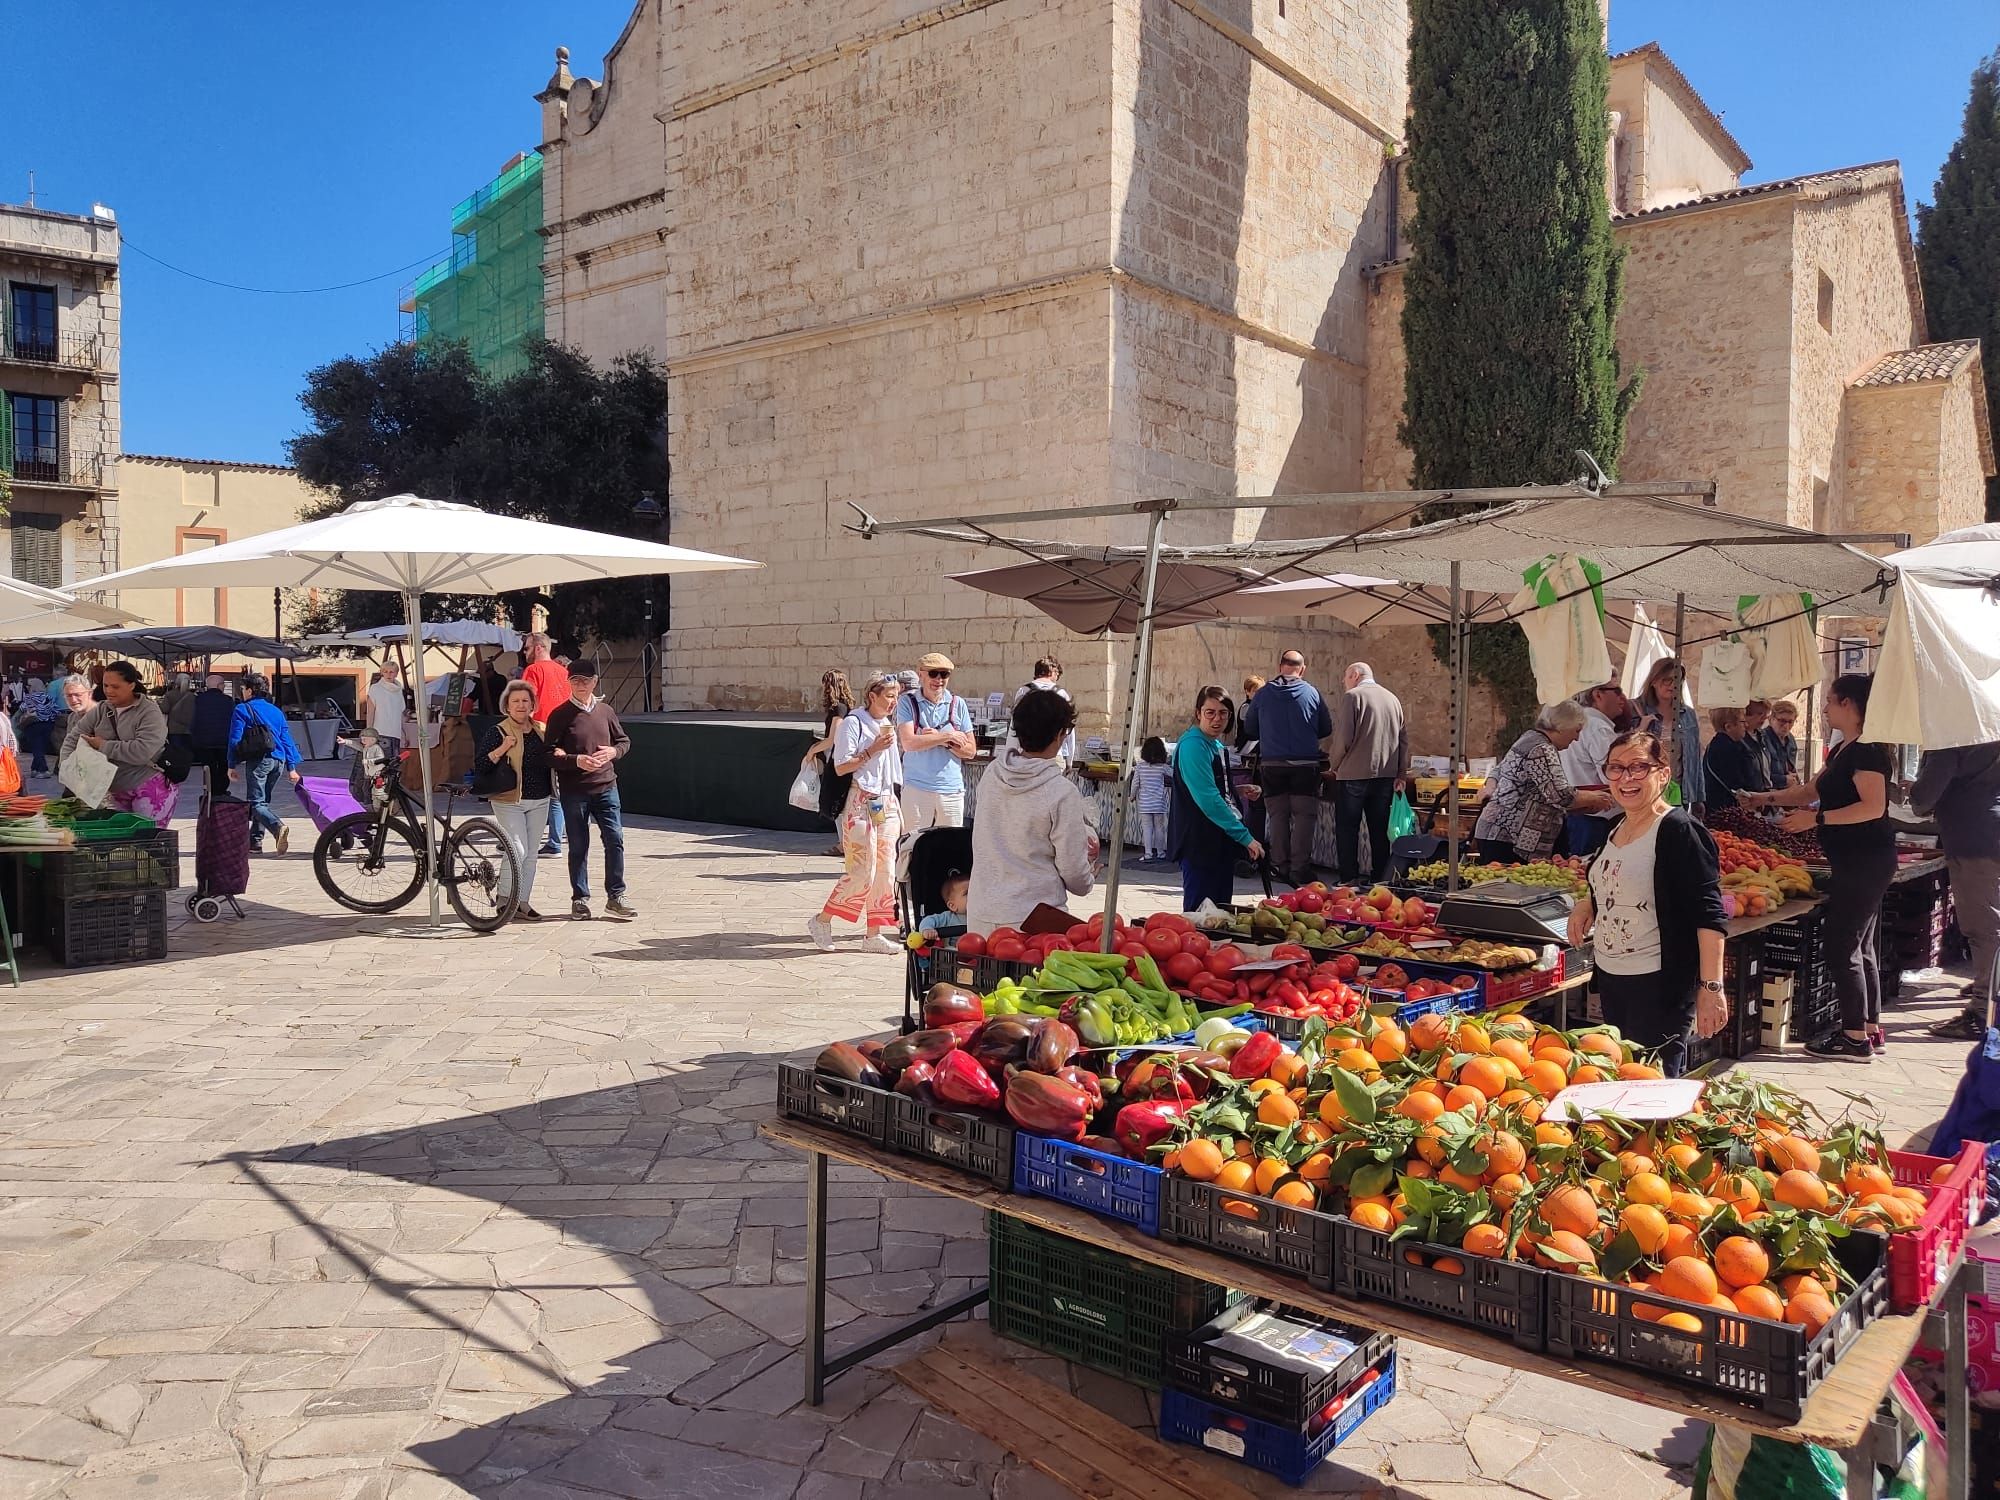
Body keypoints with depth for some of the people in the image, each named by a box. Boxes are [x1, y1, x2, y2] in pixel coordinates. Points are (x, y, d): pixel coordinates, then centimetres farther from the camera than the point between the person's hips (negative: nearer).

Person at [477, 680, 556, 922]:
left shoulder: (541, 731, 10)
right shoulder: (497, 732, -7)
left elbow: (549, 760, 23)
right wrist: (502, 749, -25)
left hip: (539, 802, 6)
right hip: (509, 802, -6)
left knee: (531, 854, 8)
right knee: (517, 851, -11)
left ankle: (523, 903, 17)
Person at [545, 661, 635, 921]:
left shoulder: (606, 711, 7)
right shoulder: (560, 715, -3)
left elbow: (624, 741, 17)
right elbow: (549, 753, -6)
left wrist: (613, 751, -5)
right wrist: (576, 760, -19)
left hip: (606, 786, 3)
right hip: (573, 790, -2)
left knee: (615, 840, -3)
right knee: (578, 846, 5)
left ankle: (615, 897, 6)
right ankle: (580, 899, 16)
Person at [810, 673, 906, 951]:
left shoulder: (888, 725, 16)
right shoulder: (853, 723, -7)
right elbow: (841, 767, -13)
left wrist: (897, 808, 17)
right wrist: (873, 750, -18)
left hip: (887, 804, 8)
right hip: (861, 804, -8)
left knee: (885, 871, 5)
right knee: (862, 872, -10)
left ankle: (875, 934, 10)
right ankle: (821, 921, 5)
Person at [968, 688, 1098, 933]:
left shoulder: (990, 776, 1)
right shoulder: (1062, 793, -15)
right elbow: (1075, 873, -9)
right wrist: (1089, 879, 15)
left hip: (980, 915, 6)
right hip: (1033, 917, -5)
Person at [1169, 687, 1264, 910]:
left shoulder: (1217, 746, 14)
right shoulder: (1192, 745, -16)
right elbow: (1207, 799, -23)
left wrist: (1240, 793, 5)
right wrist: (1245, 836, -23)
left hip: (1222, 842, 9)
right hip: (1199, 842, -9)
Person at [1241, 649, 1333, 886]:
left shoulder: (1263, 693, 1)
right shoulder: (1312, 693, -3)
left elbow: (1249, 729, 8)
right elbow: (1326, 728, 4)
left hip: (1271, 764, 2)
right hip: (1305, 764, -2)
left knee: (1277, 815, 10)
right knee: (1304, 815, 2)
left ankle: (1280, 866, 12)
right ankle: (1300, 868, -2)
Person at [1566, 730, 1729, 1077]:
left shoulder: (1679, 831, -16)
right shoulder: (1616, 828, 8)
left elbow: (1709, 914, -20)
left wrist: (1711, 987, -26)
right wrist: (1587, 903, 5)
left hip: (1659, 984, -8)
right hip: (1610, 975, 9)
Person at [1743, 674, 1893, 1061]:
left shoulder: (1867, 750, -16)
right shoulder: (1843, 750, 15)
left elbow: (1873, 807, -23)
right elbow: (1812, 790, 26)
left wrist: (1817, 819, -23)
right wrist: (1765, 798, 25)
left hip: (1865, 861, -11)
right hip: (1858, 863, 11)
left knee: (1842, 947, -6)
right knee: (1861, 947, 14)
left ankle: (1855, 1038, 0)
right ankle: (1870, 1030, 22)